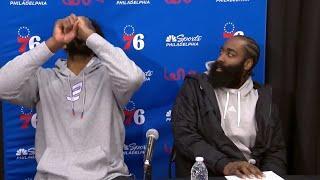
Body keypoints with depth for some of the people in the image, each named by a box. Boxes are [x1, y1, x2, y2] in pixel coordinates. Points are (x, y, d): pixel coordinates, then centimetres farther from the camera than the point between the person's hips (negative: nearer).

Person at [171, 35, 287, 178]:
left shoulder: (264, 98, 10)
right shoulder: (195, 87, 2)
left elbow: (276, 150, 11)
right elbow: (184, 134, -10)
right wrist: (224, 165, -22)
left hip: (250, 175, 3)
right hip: (204, 174, -3)